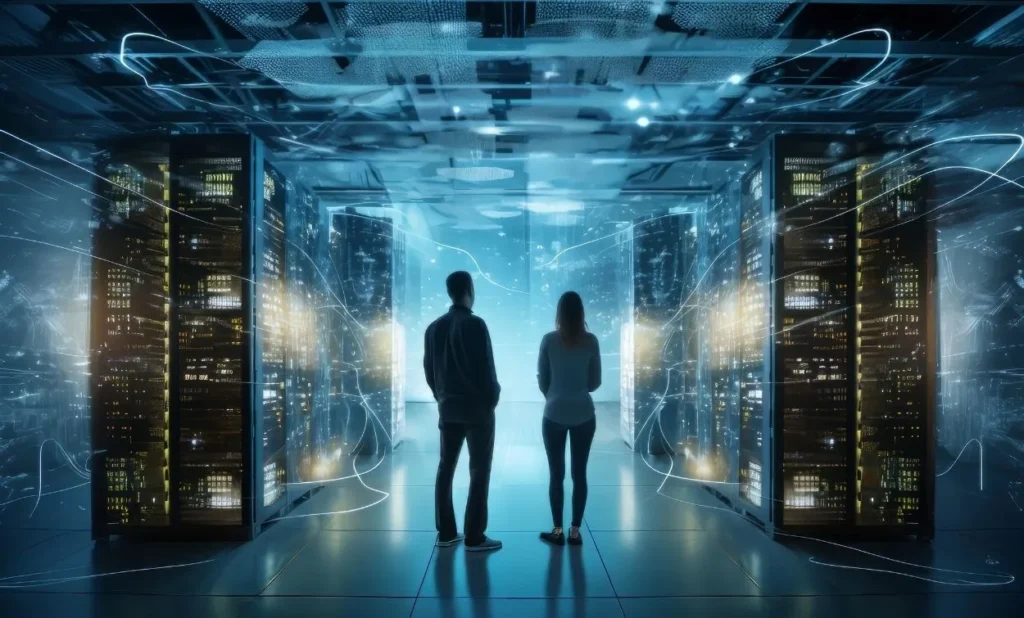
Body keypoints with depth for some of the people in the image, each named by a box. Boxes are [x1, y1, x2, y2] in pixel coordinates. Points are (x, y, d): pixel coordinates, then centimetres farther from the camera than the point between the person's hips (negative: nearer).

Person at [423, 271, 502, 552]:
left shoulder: (434, 327, 7)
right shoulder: (475, 324, -14)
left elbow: (428, 368, 10)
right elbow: (485, 367, -16)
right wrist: (492, 398, -3)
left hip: (447, 407, 6)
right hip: (476, 407, -6)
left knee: (445, 468, 11)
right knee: (479, 471, 0)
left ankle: (445, 532, 16)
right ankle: (474, 537, 2)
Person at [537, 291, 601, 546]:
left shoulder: (549, 340, -6)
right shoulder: (591, 341, -3)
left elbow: (542, 379, 1)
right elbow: (596, 381, 3)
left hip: (554, 414, -1)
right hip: (584, 415, 1)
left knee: (557, 474, 7)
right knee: (579, 474, 8)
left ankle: (558, 531, 13)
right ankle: (575, 531, 13)